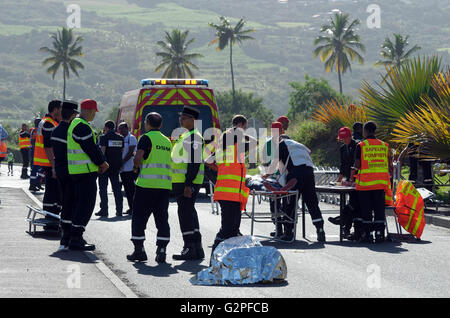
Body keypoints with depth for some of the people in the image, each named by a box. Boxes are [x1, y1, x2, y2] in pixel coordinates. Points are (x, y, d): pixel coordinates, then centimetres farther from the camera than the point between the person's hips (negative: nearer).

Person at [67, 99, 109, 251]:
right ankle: (75, 239, -9)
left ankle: (76, 237, 21)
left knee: (80, 203, 16)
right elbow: (91, 149, -18)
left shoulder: (76, 124, 17)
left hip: (76, 171, 11)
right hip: (85, 171, -11)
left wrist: (101, 162, 12)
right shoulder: (83, 127, -17)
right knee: (86, 204, -8)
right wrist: (102, 163, -4)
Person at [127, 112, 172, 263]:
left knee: (139, 217, 4)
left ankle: (139, 249, 4)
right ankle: (161, 250, 2)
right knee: (162, 218, 7)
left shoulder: (146, 138, -4)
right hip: (165, 184, 5)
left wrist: (136, 167, 4)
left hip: (147, 183, -5)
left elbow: (138, 157, -17)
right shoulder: (167, 141, 15)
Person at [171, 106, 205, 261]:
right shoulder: (185, 136, 19)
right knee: (189, 213, 12)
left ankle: (190, 249, -8)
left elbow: (194, 162, -21)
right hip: (181, 182, 11)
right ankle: (196, 249, 16)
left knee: (186, 212, -10)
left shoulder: (194, 137, -14)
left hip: (187, 183, -11)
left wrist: (188, 184, -25)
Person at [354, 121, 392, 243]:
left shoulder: (361, 146, -5)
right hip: (381, 182, 3)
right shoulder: (384, 146, 6)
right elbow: (389, 165, 6)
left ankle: (367, 234, 3)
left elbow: (357, 165, -8)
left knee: (366, 210, 3)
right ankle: (379, 234, 2)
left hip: (365, 183, -3)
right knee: (379, 208, 5)